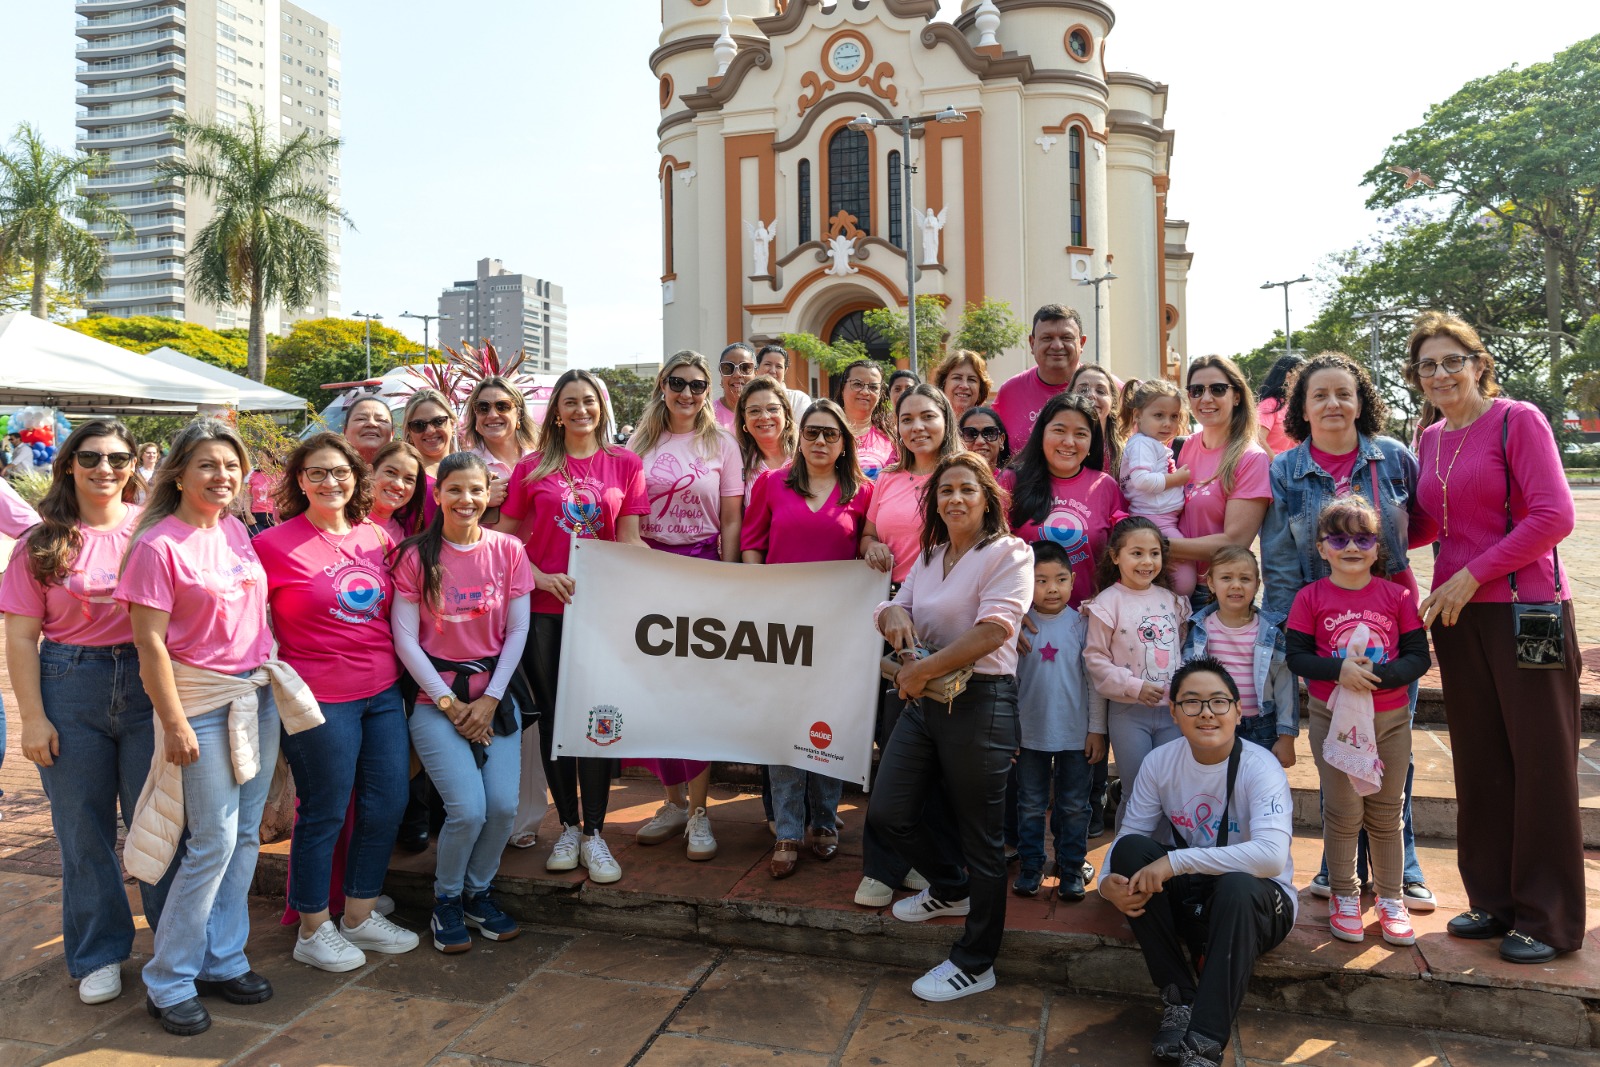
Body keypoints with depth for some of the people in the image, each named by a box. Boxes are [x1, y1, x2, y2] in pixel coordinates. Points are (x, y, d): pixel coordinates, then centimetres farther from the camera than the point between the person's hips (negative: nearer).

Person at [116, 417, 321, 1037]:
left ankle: (222, 960, 26)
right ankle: (168, 982, 15)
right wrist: (175, 724, -14)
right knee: (213, 843, -3)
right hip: (203, 702, -7)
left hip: (259, 695, 7)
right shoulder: (158, 545, -13)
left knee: (245, 835, 12)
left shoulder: (234, 531, 8)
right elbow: (149, 642, -14)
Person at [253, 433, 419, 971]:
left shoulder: (378, 537, 6)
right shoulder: (275, 544, -9)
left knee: (388, 803, 11)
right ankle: (314, 929, 25)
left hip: (383, 693, 6)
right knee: (324, 813, 6)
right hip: (319, 699, -6)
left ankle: (360, 915, 30)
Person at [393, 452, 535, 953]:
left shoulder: (508, 550, 2)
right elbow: (405, 638, -5)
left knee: (504, 805, -10)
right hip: (437, 698, -2)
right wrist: (449, 704, -9)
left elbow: (517, 631, 2)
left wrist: (490, 700, -6)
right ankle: (446, 902, 15)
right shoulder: (415, 555, -4)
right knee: (468, 809, -14)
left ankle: (479, 893, 20)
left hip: (496, 697, 2)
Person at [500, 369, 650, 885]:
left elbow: (629, 540, 3)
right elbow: (505, 537, 7)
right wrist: (539, 576, -7)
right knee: (553, 715, 7)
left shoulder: (624, 464, 5)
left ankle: (594, 833, 10)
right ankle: (567, 827, 21)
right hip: (544, 608, 1)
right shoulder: (533, 468, 6)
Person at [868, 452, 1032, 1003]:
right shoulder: (929, 557, 15)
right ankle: (951, 888, 38)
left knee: (980, 834, 4)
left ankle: (974, 964, 20)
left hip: (979, 703, -7)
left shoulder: (1009, 553, -8)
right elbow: (895, 610, 17)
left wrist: (923, 669, -19)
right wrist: (893, 614, -9)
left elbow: (993, 630, -20)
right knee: (887, 813, 10)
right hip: (924, 701, 8)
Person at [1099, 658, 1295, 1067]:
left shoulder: (1259, 767, -21)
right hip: (1193, 898, 4)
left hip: (1257, 904, -4)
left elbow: (1272, 856, -36)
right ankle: (1179, 999, -11)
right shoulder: (1161, 761, -8)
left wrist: (1175, 862, -37)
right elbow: (1127, 835, -5)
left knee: (1237, 886, -36)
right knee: (1131, 849, -20)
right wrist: (1107, 881, -27)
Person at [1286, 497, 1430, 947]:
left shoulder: (1397, 596, -1)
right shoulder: (1311, 597, -3)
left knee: (1386, 813, 11)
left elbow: (1419, 657, -4)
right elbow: (1296, 657, -6)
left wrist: (1377, 676, -20)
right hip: (1332, 717, -1)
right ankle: (1344, 896, 21)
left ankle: (1391, 899, 26)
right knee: (1343, 812, 5)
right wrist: (1339, 669, -23)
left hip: (1390, 718, 1)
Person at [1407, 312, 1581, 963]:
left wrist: (1473, 576, -15)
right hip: (1457, 615, 6)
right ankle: (1493, 900, 24)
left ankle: (1548, 920, 14)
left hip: (1525, 609, -6)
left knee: (1540, 763, 3)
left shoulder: (1517, 420, -6)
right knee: (1479, 762, 11)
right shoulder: (1430, 439, 13)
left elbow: (1553, 515, -14)